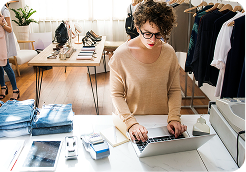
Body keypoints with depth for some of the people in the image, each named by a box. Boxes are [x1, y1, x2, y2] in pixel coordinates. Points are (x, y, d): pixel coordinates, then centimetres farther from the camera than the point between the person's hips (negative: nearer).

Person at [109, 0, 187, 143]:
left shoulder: (169, 52, -1)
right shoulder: (121, 55, -10)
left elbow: (175, 90, 6)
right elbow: (116, 94, -6)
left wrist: (174, 118, -9)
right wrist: (131, 123, -19)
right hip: (133, 118, -1)